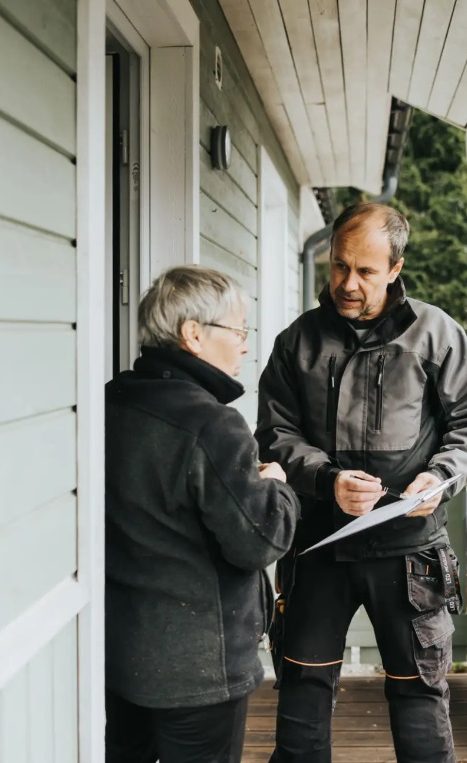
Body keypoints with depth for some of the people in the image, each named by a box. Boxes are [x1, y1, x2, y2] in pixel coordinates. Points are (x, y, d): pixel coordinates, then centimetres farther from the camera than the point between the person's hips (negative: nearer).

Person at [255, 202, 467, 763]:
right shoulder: (299, 341, 4)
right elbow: (276, 435, 2)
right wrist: (327, 479, -15)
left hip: (407, 547, -2)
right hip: (319, 543, 2)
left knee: (418, 689, 8)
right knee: (304, 683, 12)